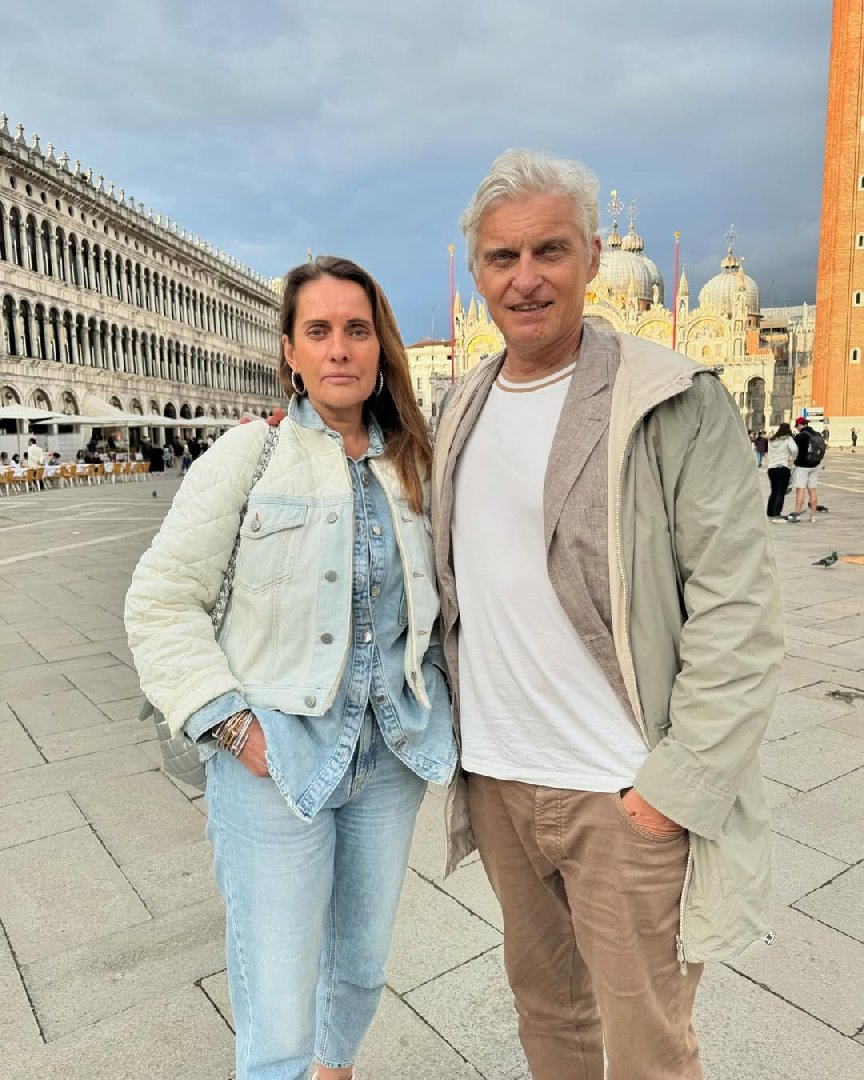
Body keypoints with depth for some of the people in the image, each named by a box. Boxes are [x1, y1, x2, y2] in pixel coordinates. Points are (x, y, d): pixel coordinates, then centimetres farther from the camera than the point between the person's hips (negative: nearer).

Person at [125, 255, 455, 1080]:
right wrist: (231, 725, -13)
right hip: (275, 760, -4)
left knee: (361, 964, 24)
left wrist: (434, 712, 6)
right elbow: (161, 603, -7)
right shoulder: (247, 455, -9)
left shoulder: (412, 464, 2)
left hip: (390, 757, 4)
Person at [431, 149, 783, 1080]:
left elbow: (738, 612, -14)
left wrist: (680, 783, -16)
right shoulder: (462, 407, 7)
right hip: (493, 776, 5)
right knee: (543, 996, 23)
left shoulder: (674, 405, -12)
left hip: (624, 793, -4)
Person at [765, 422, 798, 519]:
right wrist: (792, 459, -6)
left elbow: (769, 454, 11)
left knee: (773, 492, 16)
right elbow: (794, 449, -20)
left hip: (771, 468, 6)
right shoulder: (788, 439, -4)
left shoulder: (771, 440, 13)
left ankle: (770, 514, 19)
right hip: (783, 468, -6)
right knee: (781, 493, -4)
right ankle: (776, 515, -10)